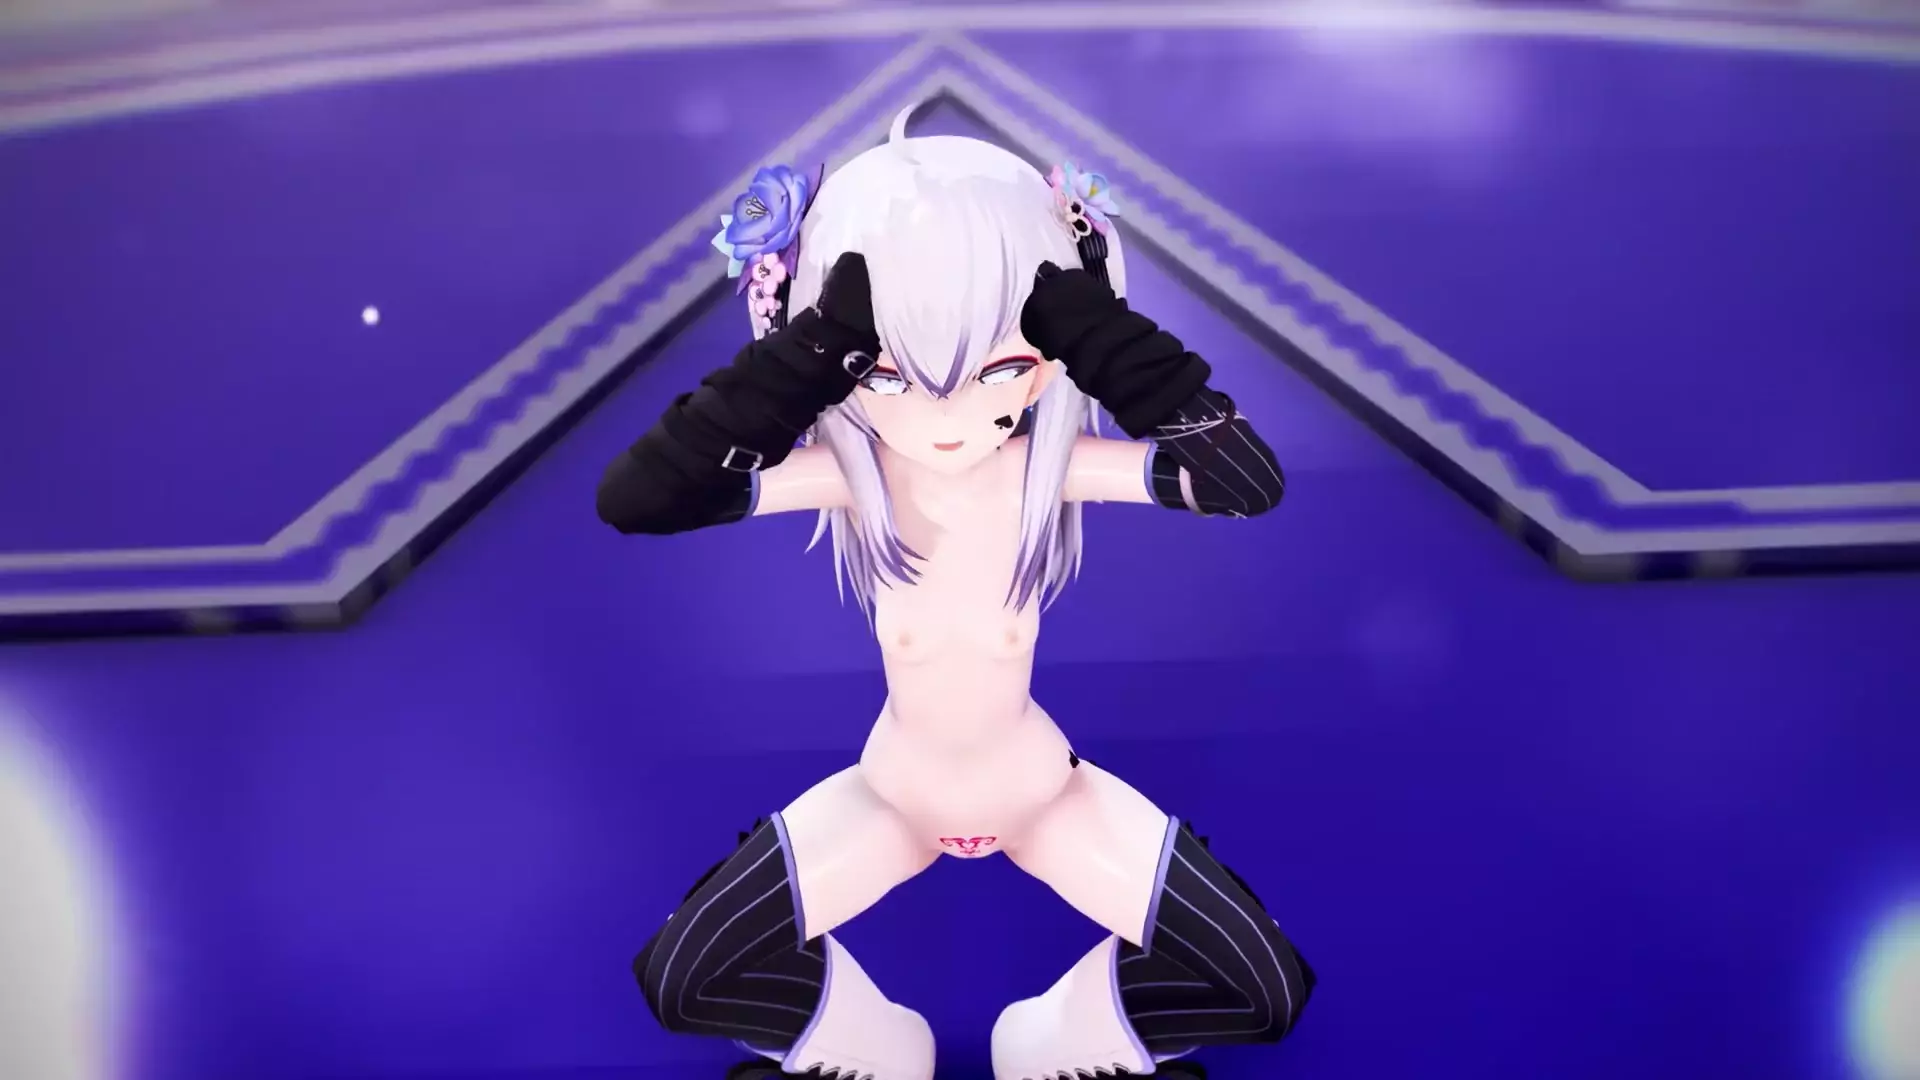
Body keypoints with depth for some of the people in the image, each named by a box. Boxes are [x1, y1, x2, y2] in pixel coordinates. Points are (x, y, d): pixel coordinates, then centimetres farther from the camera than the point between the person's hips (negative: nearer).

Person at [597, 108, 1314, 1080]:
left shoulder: (1047, 466, -26)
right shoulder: (846, 475, -26)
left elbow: (1251, 482, -40)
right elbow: (629, 500, -37)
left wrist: (1097, 329, -40)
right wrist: (809, 349, -41)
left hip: (1041, 791, 0)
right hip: (889, 797, 0)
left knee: (1263, 984, -6)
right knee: (683, 977, -6)